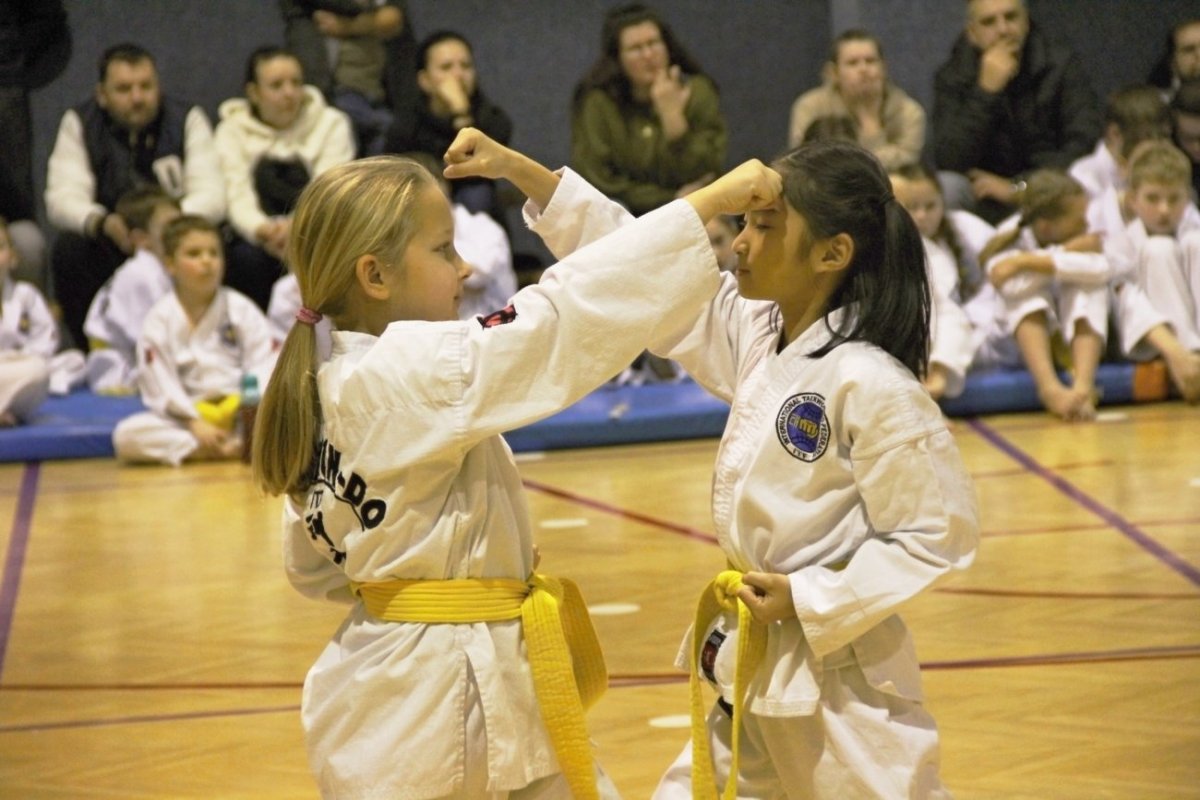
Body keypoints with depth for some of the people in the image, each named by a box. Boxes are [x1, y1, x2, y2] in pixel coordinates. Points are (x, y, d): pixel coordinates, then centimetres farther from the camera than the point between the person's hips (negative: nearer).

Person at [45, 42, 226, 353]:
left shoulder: (187, 120, -5)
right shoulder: (79, 123, -3)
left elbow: (211, 198, -15)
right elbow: (62, 198, -14)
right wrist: (103, 223, -37)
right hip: (108, 244, 1)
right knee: (68, 250, -30)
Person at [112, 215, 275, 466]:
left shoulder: (242, 309, 3)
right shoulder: (160, 320, 0)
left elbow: (263, 367, -4)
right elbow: (161, 385, -6)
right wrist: (195, 424, -18)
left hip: (240, 412, 1)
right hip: (186, 418, -1)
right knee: (126, 436, -28)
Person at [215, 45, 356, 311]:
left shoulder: (332, 124, 3)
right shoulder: (232, 130, 4)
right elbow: (239, 198, -10)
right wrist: (264, 231, -33)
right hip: (257, 239, 1)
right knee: (246, 257, -31)